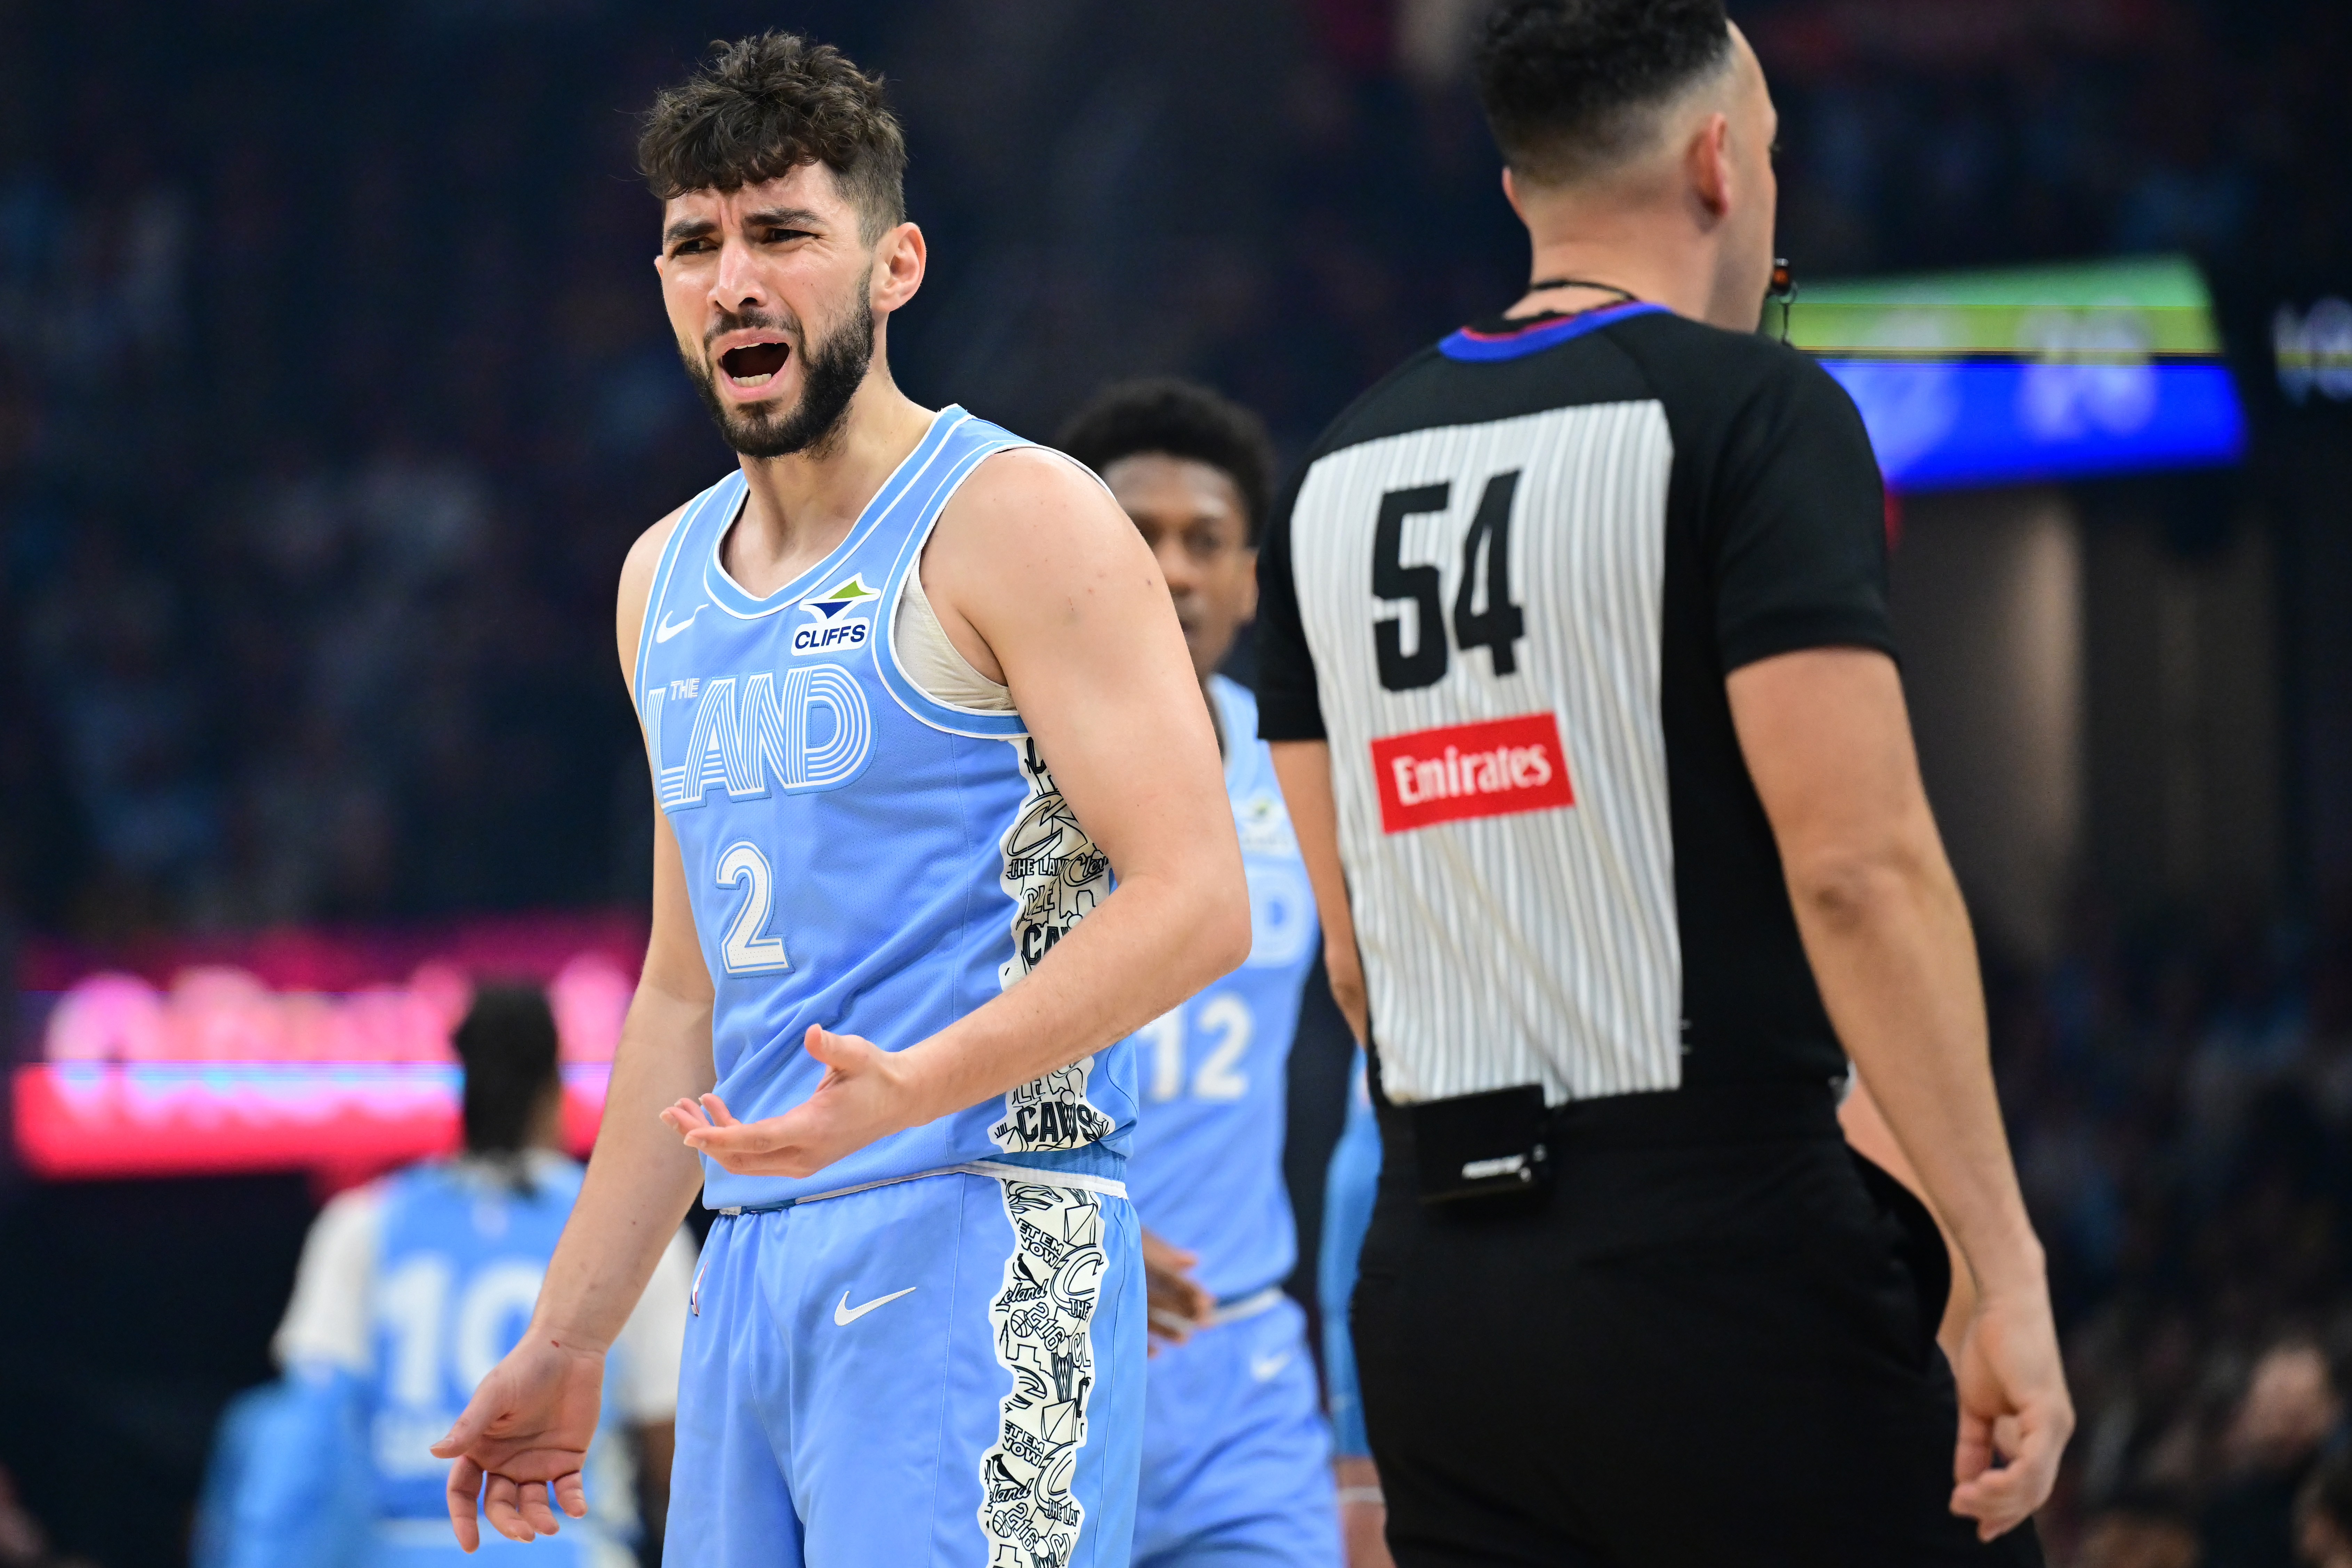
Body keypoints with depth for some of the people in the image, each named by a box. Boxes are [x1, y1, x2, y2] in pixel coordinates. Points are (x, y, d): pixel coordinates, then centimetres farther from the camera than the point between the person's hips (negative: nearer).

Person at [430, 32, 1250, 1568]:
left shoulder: (1018, 520, -6)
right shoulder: (668, 579, 17)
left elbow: (1194, 901, -14)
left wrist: (918, 1085, -27)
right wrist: (567, 1344, 20)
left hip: (971, 1256, -7)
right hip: (751, 1263, 7)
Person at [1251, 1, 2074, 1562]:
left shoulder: (1339, 473, 14)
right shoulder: (1751, 412, -6)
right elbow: (1859, 866, -16)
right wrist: (2009, 1271, -16)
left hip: (1436, 1263, 7)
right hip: (1724, 1258, -7)